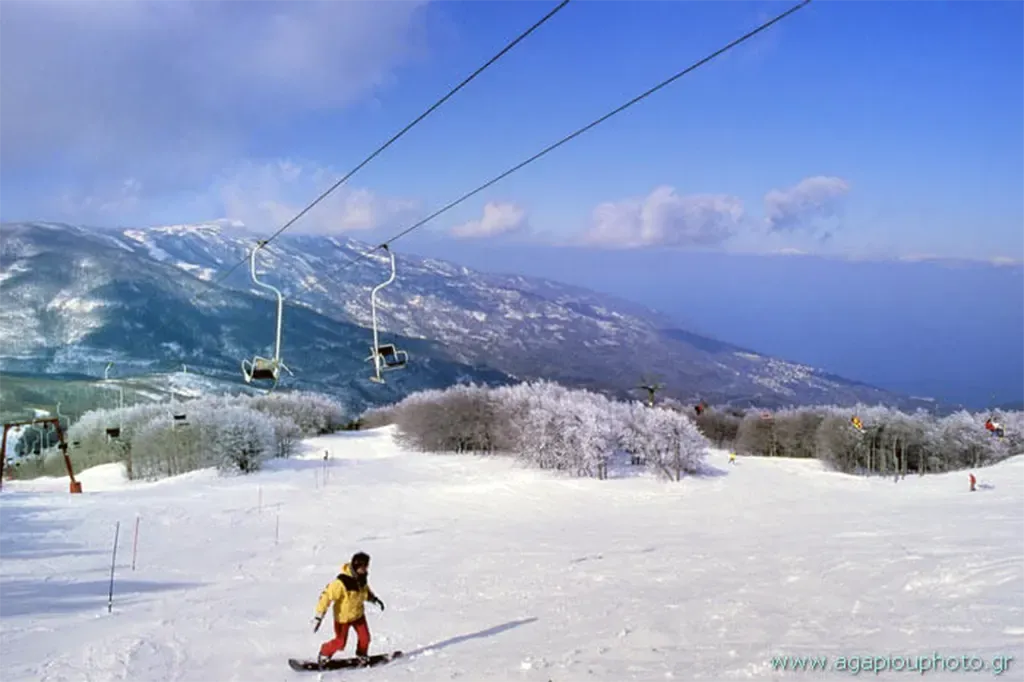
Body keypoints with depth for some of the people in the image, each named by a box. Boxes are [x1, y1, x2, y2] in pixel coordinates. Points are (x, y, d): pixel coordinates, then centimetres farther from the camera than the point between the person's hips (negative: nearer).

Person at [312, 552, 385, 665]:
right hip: (343, 616, -6)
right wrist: (319, 616, -32)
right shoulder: (341, 582, -34)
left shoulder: (362, 578, -11)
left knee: (365, 637, 5)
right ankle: (324, 654, 28)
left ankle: (362, 656, 32)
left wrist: (374, 599, 3)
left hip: (358, 613, 6)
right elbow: (326, 595, -30)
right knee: (340, 642, 2)